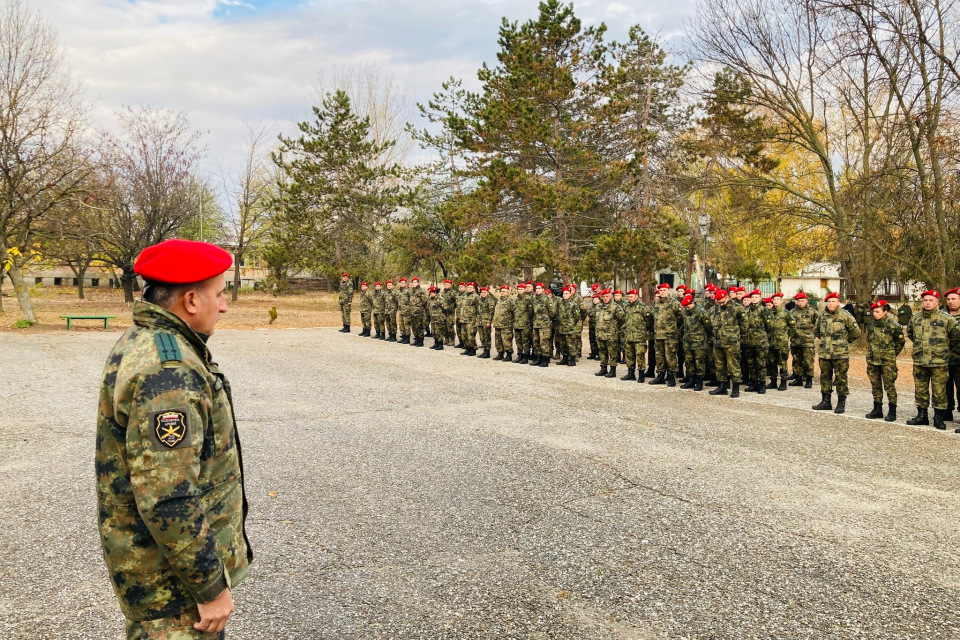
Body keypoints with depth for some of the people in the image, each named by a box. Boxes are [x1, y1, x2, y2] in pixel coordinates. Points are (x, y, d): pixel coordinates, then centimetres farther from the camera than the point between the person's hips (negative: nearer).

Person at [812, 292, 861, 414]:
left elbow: (856, 332, 0)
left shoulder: (845, 316, -6)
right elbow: (816, 331, 25)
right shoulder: (822, 316, 8)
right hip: (824, 353, 5)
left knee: (841, 378, 1)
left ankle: (841, 403, 9)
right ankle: (826, 401, 20)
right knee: (825, 377, 11)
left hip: (841, 354, -5)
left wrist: (845, 341, 4)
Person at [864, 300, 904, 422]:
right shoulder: (870, 325, 7)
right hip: (872, 361, 5)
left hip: (887, 362, -5)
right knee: (875, 386, 11)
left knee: (889, 386, -1)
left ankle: (892, 412, 7)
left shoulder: (893, 326, -8)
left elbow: (900, 342, 4)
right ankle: (877, 409, 20)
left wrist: (891, 354, 7)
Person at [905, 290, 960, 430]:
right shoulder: (915, 319, 7)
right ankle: (922, 415, 22)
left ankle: (939, 418, 12)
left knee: (939, 391, 1)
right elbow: (910, 333, 26)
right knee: (920, 390, 11)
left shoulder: (947, 319, -6)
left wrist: (949, 349, 9)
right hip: (919, 362, 4)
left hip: (939, 362, -4)